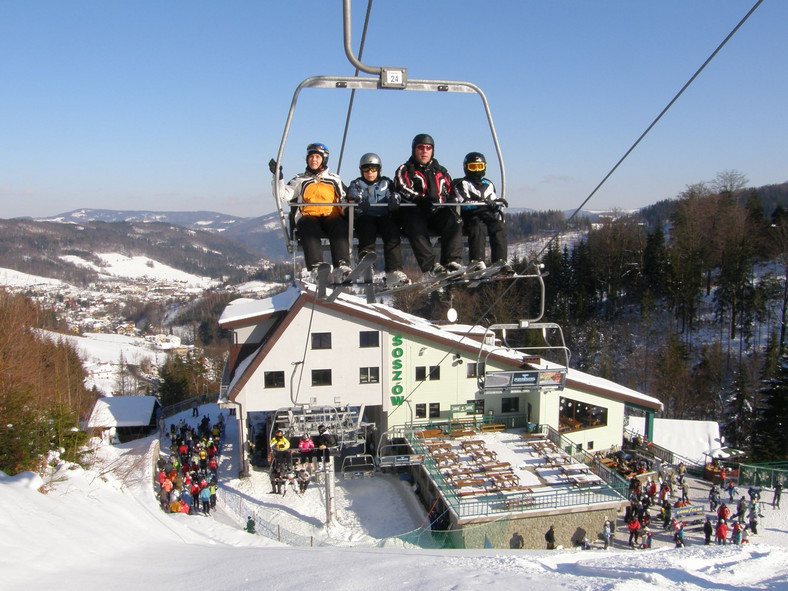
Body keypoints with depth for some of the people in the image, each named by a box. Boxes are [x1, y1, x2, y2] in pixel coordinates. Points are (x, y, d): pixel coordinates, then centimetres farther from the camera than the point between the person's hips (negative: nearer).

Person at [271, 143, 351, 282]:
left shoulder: (335, 179, 26)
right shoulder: (300, 180, 24)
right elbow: (283, 195, 12)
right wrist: (277, 176, -1)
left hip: (331, 217, 0)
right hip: (308, 217, 0)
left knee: (340, 228, -35)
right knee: (309, 229, -37)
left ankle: (341, 267, -48)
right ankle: (315, 267, -50)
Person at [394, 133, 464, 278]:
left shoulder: (442, 172, 27)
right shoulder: (405, 170, 14)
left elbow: (450, 194, 25)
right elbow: (402, 190, -6)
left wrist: (450, 205, -1)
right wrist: (421, 199, -25)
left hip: (438, 212, 3)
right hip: (414, 212, -3)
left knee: (454, 222, -29)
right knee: (416, 228, -37)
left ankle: (452, 261, -38)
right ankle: (430, 266, -46)